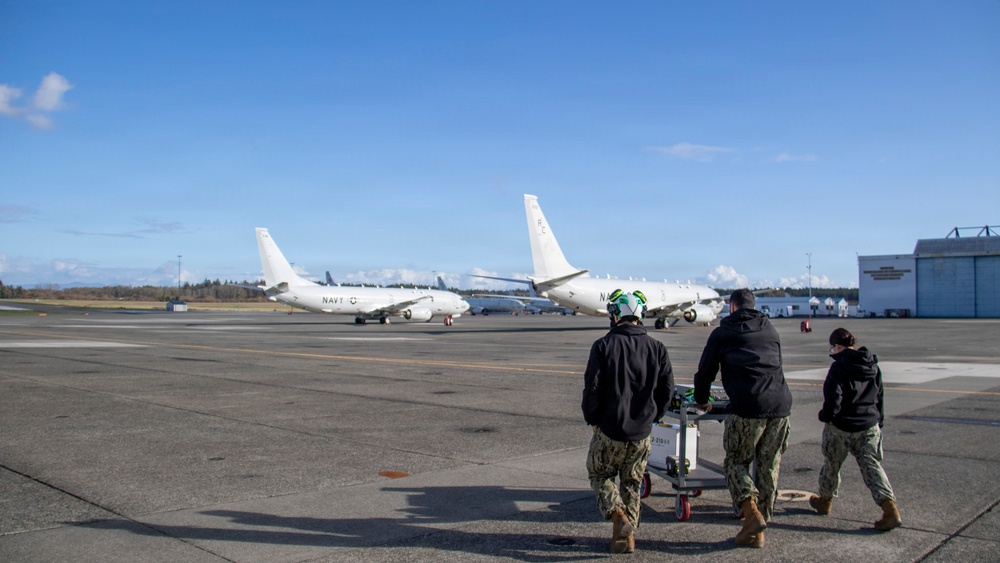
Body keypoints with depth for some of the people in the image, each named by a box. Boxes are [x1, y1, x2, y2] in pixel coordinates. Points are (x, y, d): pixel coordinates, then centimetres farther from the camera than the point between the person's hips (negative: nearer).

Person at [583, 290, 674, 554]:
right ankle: (627, 536, 19)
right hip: (642, 433, 4)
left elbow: (592, 388, -12)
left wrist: (593, 420, 2)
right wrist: (651, 417, 14)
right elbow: (667, 388, 2)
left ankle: (618, 515, -6)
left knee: (600, 475, 16)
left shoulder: (603, 346, -11)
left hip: (609, 429, -3)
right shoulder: (657, 348, -1)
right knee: (632, 483, 17)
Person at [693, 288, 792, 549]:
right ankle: (757, 532, 16)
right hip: (780, 405, 4)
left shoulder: (722, 332, 11)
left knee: (735, 462, 10)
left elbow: (706, 369, 15)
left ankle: (752, 514, -11)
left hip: (747, 408, -4)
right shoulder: (770, 330, 23)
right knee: (769, 468, 11)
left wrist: (701, 400, 30)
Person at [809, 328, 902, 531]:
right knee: (871, 465, 4)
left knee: (831, 464, 15)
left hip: (841, 426, -5)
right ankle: (890, 509, -11)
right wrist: (879, 421, 23)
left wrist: (826, 415, -2)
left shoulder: (839, 366, -16)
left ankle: (825, 500, 34)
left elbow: (833, 397, -20)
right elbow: (879, 397, 14)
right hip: (870, 426, 5)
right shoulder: (872, 366, 7)